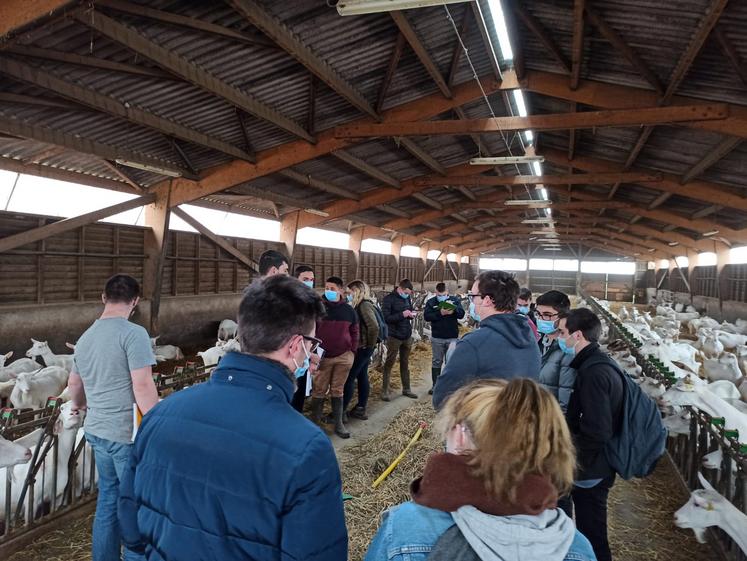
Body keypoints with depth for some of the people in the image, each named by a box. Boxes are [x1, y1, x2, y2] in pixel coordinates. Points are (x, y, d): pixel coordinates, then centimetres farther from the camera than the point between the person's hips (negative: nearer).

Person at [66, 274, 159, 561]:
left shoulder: (85, 338, 10)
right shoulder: (133, 333, -16)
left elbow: (73, 383, 24)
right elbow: (143, 387, -21)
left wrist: (79, 405, 44)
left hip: (97, 430, 8)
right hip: (127, 433, -8)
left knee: (108, 499, 20)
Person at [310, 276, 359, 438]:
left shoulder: (349, 310, 3)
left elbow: (355, 332, 11)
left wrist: (352, 351, 5)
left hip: (344, 357, 2)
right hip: (322, 356, -2)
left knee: (337, 390, 10)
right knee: (319, 391, 3)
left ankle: (338, 424, 17)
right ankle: (314, 424, 14)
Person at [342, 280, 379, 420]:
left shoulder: (364, 305, -18)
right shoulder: (361, 305, 10)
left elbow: (374, 327, -25)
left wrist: (370, 345, -15)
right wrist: (369, 346, 10)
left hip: (363, 348, -9)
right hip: (362, 348, 9)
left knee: (349, 378, -4)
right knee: (362, 377, 14)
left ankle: (341, 411, 3)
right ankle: (361, 409, 22)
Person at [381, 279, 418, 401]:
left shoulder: (408, 297, 6)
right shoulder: (389, 299, -13)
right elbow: (385, 318, -19)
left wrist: (412, 314, -4)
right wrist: (402, 314, -25)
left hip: (407, 336, 6)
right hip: (394, 336, -6)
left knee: (405, 363, 14)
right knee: (389, 363, 2)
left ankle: (406, 389, 24)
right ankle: (385, 390, 9)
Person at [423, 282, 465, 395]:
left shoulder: (455, 300, 2)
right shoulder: (431, 302, 0)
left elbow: (462, 314, -6)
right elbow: (426, 316, -12)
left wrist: (454, 310, -27)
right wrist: (440, 313, -24)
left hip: (453, 337, 0)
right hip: (437, 338, 0)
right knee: (436, 362, 9)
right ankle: (435, 385, 18)